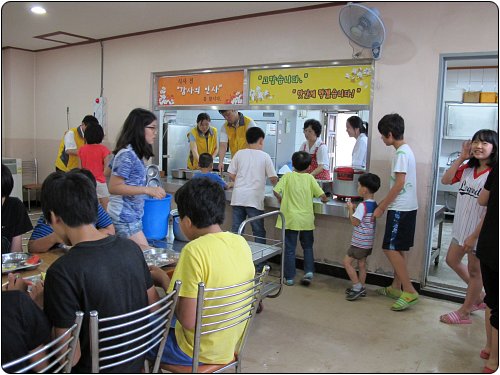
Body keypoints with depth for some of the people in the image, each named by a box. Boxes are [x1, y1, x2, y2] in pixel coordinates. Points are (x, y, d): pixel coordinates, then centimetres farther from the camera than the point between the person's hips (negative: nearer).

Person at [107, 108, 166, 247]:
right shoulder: (127, 155, -17)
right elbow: (113, 187, -20)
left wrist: (151, 191, 12)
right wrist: (147, 190, -24)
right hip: (125, 217, -9)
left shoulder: (135, 153, 10)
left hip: (132, 215, 9)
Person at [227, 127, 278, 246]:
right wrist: (276, 185, 20)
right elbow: (273, 178, -2)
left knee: (236, 230, 10)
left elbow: (231, 175, 6)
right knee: (259, 232, 7)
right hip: (254, 199, -3)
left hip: (238, 197, 3)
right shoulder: (264, 156, -1)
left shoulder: (239, 154, 5)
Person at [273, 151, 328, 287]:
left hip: (291, 218, -1)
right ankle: (309, 271, 7)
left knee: (290, 248, 8)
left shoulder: (288, 176, -5)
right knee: (307, 247, 20)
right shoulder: (309, 178, -2)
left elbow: (276, 191, -14)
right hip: (306, 219, 1)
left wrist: (281, 199, 6)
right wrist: (325, 199, 16)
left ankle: (289, 277, 13)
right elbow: (322, 195, -6)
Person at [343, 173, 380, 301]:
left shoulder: (363, 205, -21)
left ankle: (357, 287, -2)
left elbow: (354, 222, -21)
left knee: (347, 262, -3)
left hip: (360, 241, -9)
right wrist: (354, 209, 7)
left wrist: (350, 209, -9)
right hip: (368, 242, 9)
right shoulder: (374, 204, 7)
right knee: (362, 264, 15)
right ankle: (361, 288, 22)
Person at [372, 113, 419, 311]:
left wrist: (381, 207, -13)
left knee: (390, 248, -8)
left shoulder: (401, 153, -15)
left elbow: (399, 184, -19)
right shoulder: (405, 150, 15)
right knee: (398, 249, 14)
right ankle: (396, 287, 24)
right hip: (405, 207, 10)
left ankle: (409, 291, -5)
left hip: (401, 209, -10)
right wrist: (383, 204, 18)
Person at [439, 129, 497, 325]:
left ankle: (464, 312, 25)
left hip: (480, 231, -8)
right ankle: (478, 298, 38)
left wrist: (474, 236, -20)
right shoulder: (467, 168, 4)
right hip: (463, 226, 8)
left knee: (474, 271, 9)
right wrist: (461, 158, -6)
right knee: (452, 260, 19)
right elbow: (446, 180, -2)